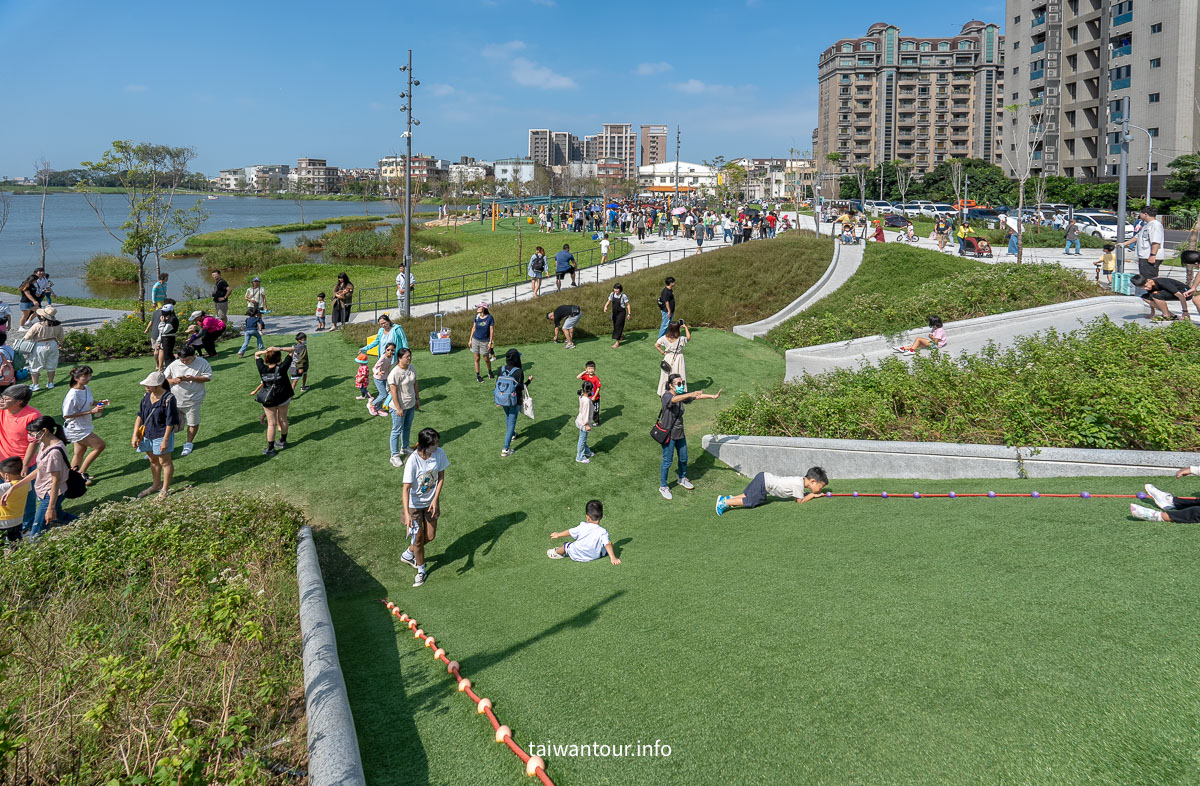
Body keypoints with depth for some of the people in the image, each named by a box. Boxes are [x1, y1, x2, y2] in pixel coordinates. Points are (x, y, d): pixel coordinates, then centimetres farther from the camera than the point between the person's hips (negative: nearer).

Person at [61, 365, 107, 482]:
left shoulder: (86, 389, 2)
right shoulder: (73, 395, -24)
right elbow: (67, 415, -23)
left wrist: (100, 402, -1)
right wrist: (90, 411, -25)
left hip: (83, 427, 9)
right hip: (76, 429, -9)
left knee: (80, 452, 17)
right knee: (100, 445, -7)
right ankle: (81, 473, 4)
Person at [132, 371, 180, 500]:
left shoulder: (168, 399, -19)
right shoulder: (147, 397, 2)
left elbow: (170, 422, -17)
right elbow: (139, 416, 9)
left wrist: (165, 440, -18)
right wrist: (135, 435, 3)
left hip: (161, 436, -7)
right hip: (147, 435, 7)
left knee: (164, 462, 5)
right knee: (153, 461, 21)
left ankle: (165, 489, 17)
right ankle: (156, 485, 38)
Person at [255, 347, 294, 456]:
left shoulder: (262, 369, -15)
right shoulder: (282, 368, -19)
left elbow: (256, 354, 1)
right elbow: (291, 351, -12)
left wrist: (265, 351, -18)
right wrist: (279, 349, -24)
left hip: (268, 400, 0)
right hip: (283, 398, 0)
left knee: (271, 423, 6)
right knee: (283, 420, 18)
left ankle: (270, 448, 9)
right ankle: (283, 441, 36)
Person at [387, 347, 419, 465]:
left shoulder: (411, 368, 0)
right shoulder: (394, 373, -25)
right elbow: (394, 392, -23)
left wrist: (417, 399, 14)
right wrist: (398, 408, -21)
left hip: (411, 405, 8)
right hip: (399, 407, -8)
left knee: (407, 428, 23)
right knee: (397, 431, 3)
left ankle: (404, 448, 43)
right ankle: (395, 456, 13)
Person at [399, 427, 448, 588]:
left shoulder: (440, 453, -16)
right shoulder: (412, 461, -30)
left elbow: (441, 478, -3)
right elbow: (406, 489, -29)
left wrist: (435, 499, -13)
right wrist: (407, 514, -37)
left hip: (431, 502, 5)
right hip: (414, 504, -5)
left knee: (430, 536, 16)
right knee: (418, 538, 7)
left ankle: (408, 554, 44)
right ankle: (421, 570, 31)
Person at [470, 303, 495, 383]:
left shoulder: (490, 318, -12)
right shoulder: (477, 317, 0)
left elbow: (492, 330, -9)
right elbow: (474, 328, 9)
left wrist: (490, 342, -12)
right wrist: (470, 339, 8)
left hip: (485, 341, -3)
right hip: (475, 340, 3)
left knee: (486, 359, 8)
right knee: (477, 359, 6)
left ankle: (490, 372, 33)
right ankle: (478, 375, 17)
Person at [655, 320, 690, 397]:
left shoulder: (664, 338, -13)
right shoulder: (681, 339, -20)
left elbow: (656, 345, -8)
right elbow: (689, 338, 0)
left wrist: (663, 352, 1)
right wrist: (686, 328, 5)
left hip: (668, 359, 2)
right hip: (678, 359, -2)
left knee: (666, 376, 16)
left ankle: (665, 392, 26)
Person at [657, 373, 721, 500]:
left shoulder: (682, 395, 1)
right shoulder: (666, 396, -22)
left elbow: (697, 397, 3)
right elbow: (675, 399, -43)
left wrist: (713, 396, -6)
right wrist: (690, 394, -56)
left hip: (680, 433, 7)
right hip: (668, 435, -7)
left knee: (683, 458, 21)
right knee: (667, 462, 2)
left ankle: (682, 479, 46)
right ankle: (663, 487, 19)